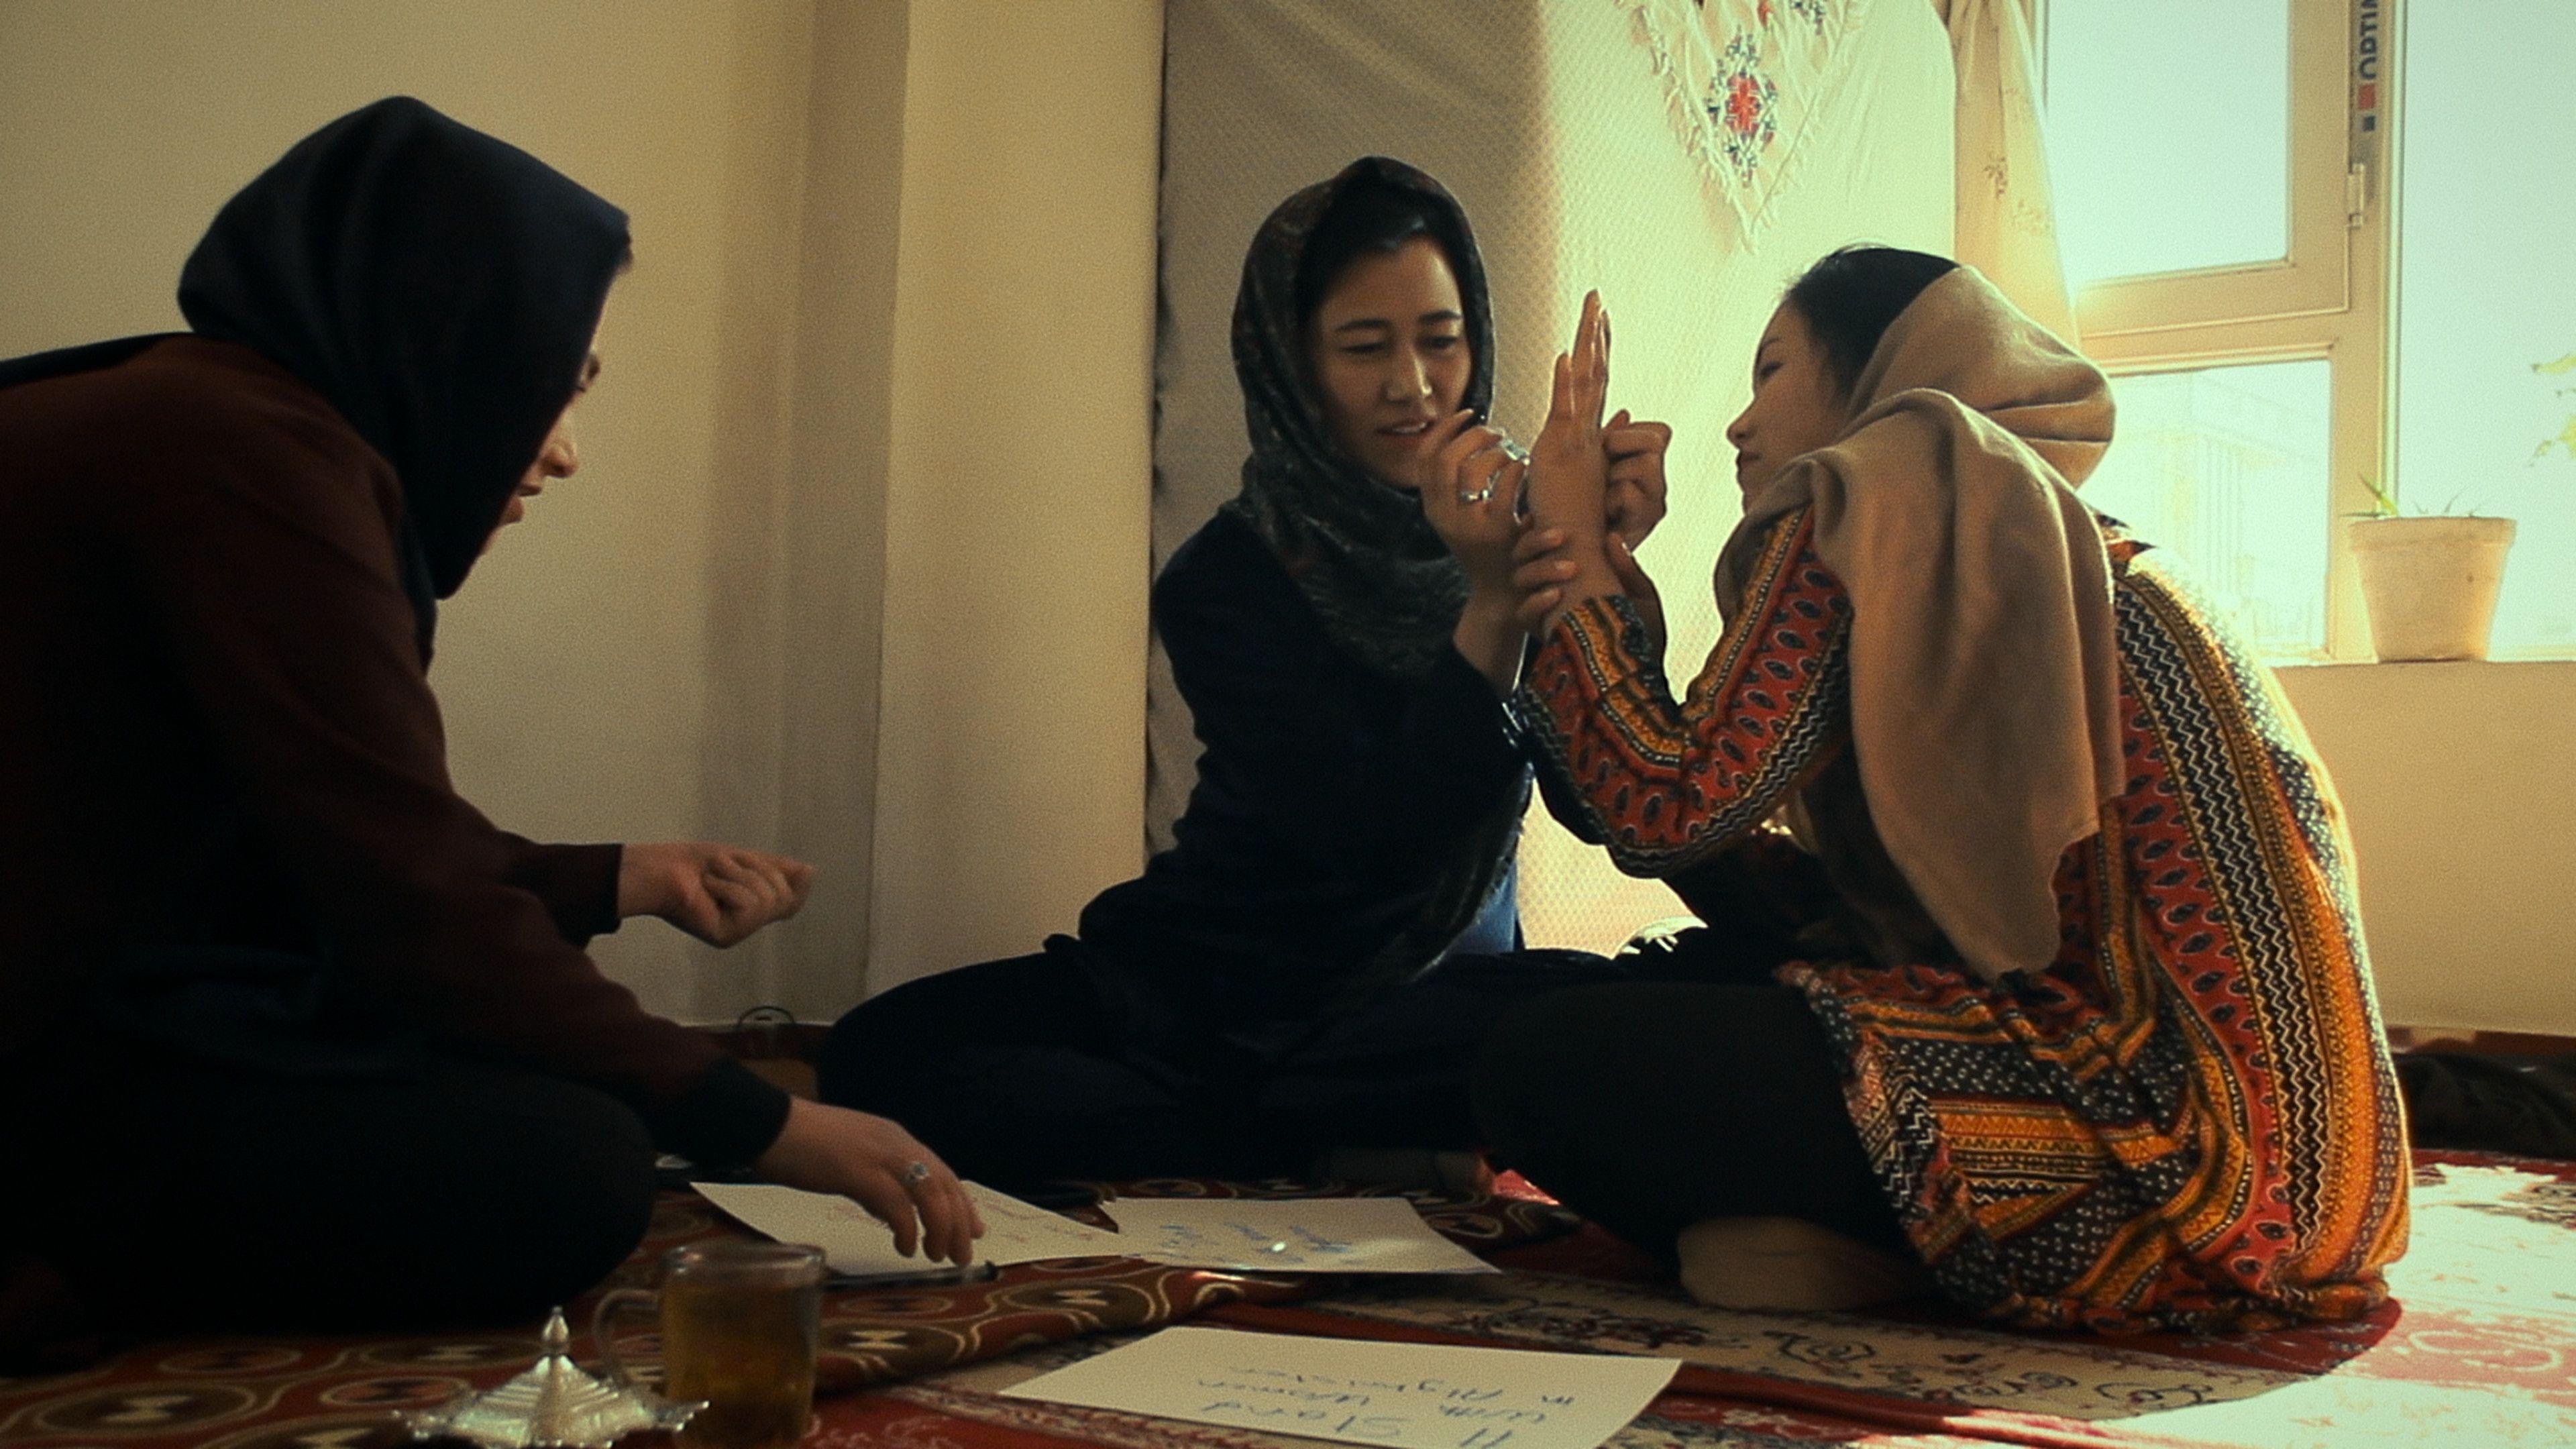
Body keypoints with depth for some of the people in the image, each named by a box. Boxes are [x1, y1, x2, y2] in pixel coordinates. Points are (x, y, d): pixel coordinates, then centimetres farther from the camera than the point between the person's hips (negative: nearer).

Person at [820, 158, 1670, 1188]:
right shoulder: (1224, 581, -9)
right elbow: (1383, 827, -20)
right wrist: (1495, 605, -31)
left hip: (1444, 987, 1)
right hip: (1217, 981, 0)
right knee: (881, 1054, -20)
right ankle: (1336, 1160, -24)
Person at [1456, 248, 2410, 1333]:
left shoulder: (1879, 493, -6)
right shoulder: (2008, 527, 22)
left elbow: (1668, 813, -14)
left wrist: (1578, 555, 1)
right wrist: (1604, 593, 14)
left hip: (2147, 1143, -10)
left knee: (1547, 1071, -15)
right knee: (1693, 975, 19)